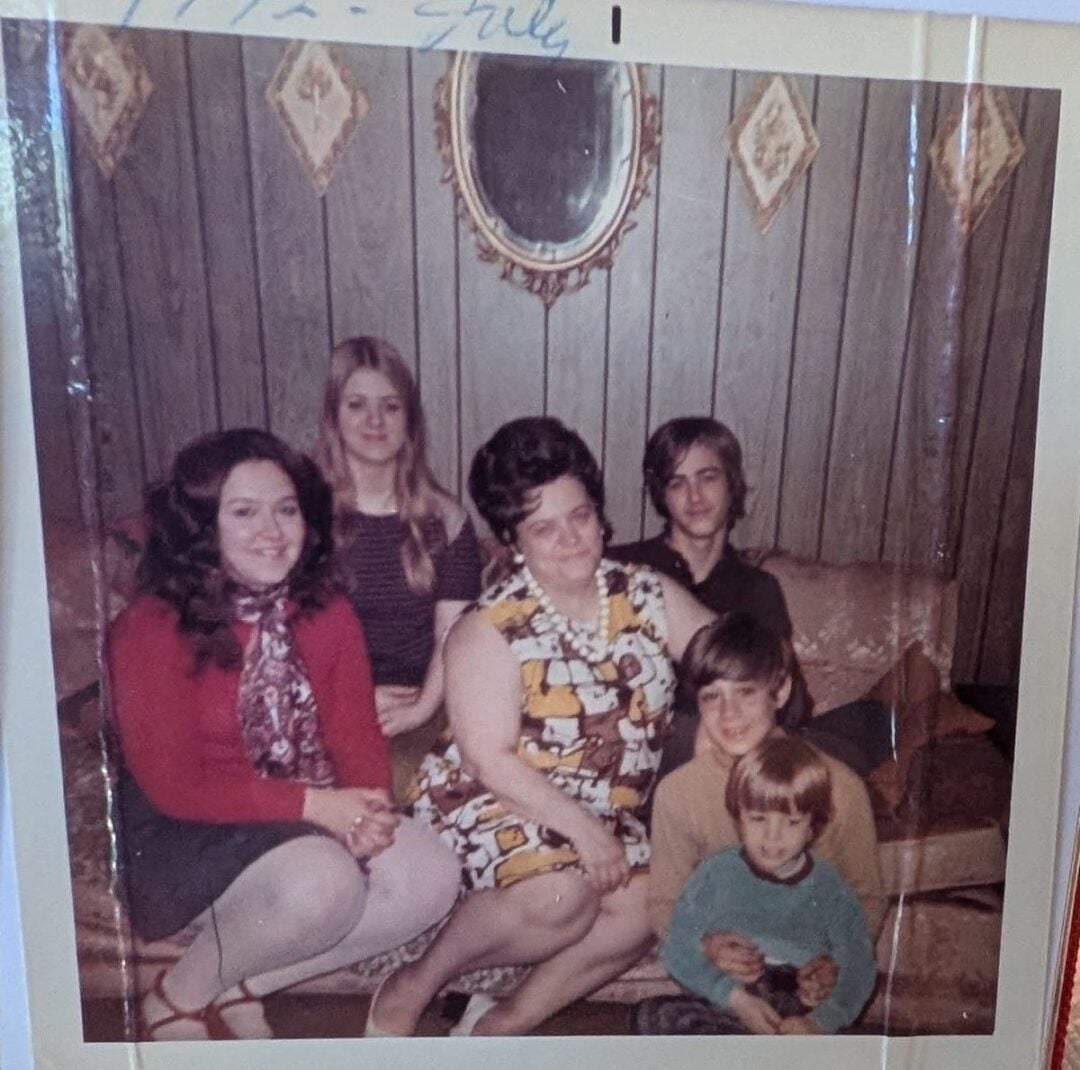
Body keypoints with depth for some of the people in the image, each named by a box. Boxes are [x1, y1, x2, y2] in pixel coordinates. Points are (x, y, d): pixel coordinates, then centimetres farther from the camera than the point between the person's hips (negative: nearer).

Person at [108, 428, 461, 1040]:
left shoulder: (328, 615, 1)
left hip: (312, 821, 6)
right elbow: (172, 785, -17)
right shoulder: (152, 628, -16)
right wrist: (313, 804, -26)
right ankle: (180, 998, -2)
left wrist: (370, 805, -24)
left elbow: (358, 733, -1)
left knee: (433, 876, -17)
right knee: (323, 881, -33)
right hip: (183, 836, -5)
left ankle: (240, 990, 0)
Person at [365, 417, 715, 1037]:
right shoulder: (491, 630, -13)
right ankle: (414, 987, -5)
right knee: (561, 895, -31)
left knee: (647, 904, -21)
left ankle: (505, 1025, -2)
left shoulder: (650, 596, 0)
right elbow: (491, 760, -17)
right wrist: (580, 827, -22)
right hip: (493, 803, -5)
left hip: (607, 812, 5)